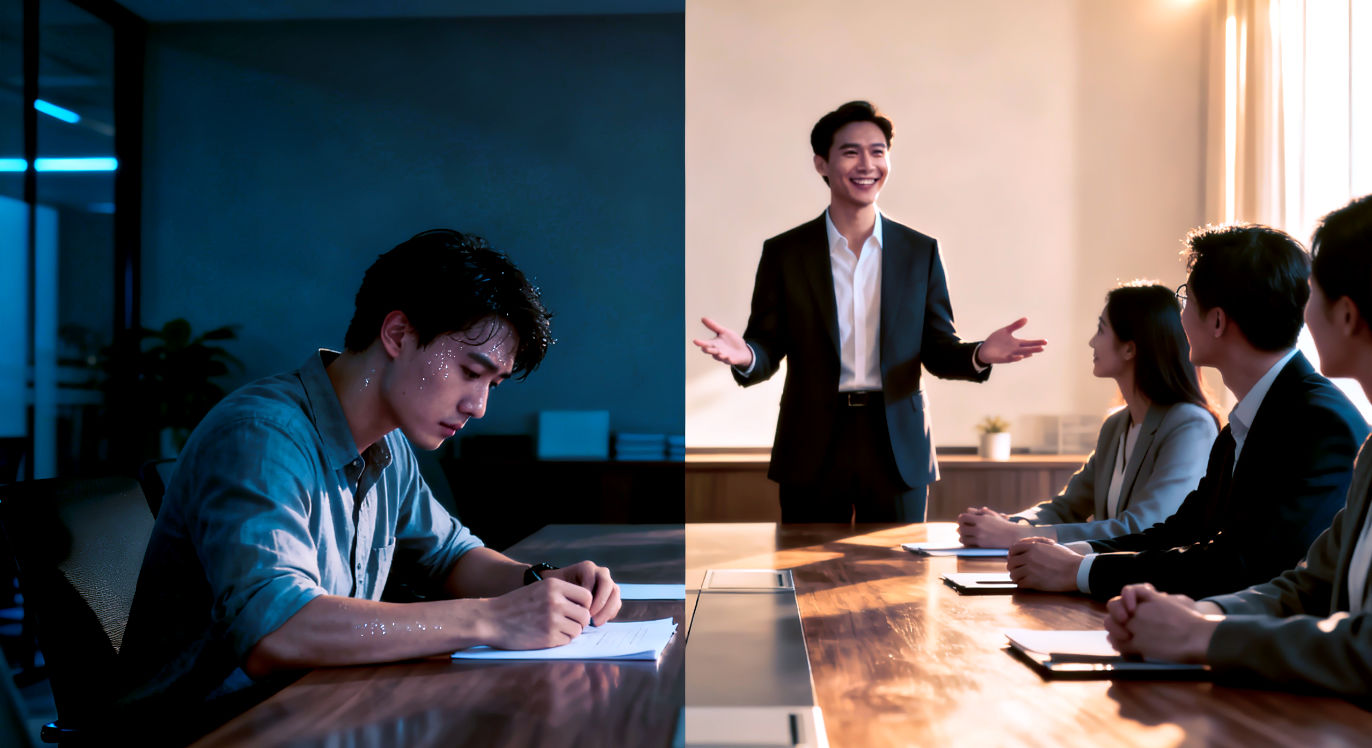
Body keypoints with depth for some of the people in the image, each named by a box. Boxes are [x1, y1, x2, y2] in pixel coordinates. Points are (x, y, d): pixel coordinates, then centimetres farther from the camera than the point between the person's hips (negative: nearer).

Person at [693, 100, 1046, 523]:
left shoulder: (921, 252, 8)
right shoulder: (784, 253, 4)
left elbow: (937, 351, 8)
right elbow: (768, 348, 3)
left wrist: (978, 355, -13)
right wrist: (745, 356, -20)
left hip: (897, 449, 1)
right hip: (813, 453, -1)